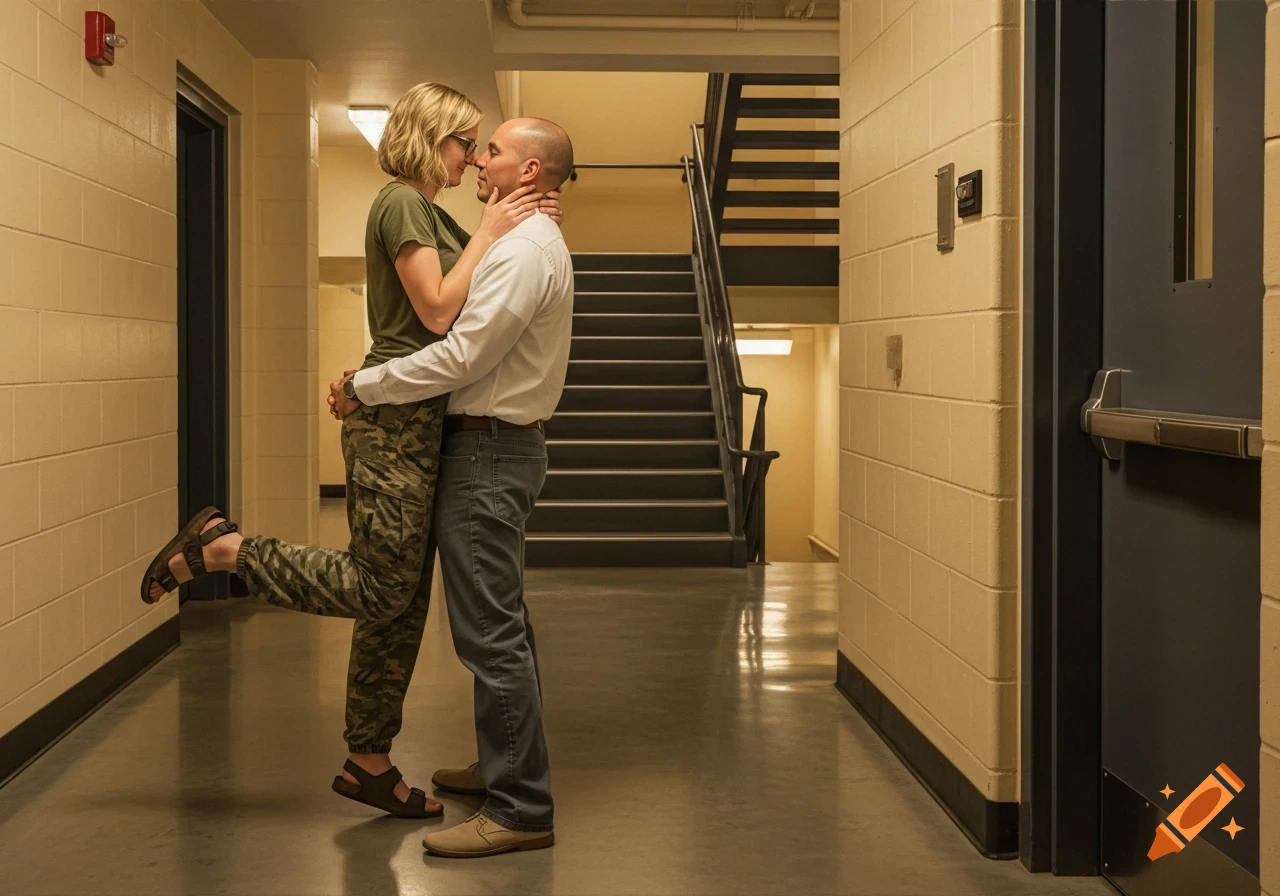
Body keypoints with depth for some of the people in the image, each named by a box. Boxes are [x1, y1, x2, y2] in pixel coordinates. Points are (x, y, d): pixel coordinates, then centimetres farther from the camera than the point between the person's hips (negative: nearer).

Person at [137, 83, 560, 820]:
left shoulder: (431, 213, 20)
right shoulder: (401, 204, -9)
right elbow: (437, 312, -16)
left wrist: (522, 226, 8)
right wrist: (488, 234, -10)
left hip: (423, 422, 10)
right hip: (397, 418, -10)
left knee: (403, 601, 9)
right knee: (380, 589, -9)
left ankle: (370, 764, 16)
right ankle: (220, 549, 0)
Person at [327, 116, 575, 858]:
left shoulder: (525, 249, -17)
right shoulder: (534, 244, 17)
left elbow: (463, 357, -23)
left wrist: (364, 388, -14)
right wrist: (378, 382, 10)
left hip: (489, 452, -11)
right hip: (502, 444, 11)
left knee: (490, 631, -9)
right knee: (503, 623, 19)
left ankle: (521, 810, -5)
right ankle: (509, 768, 32)